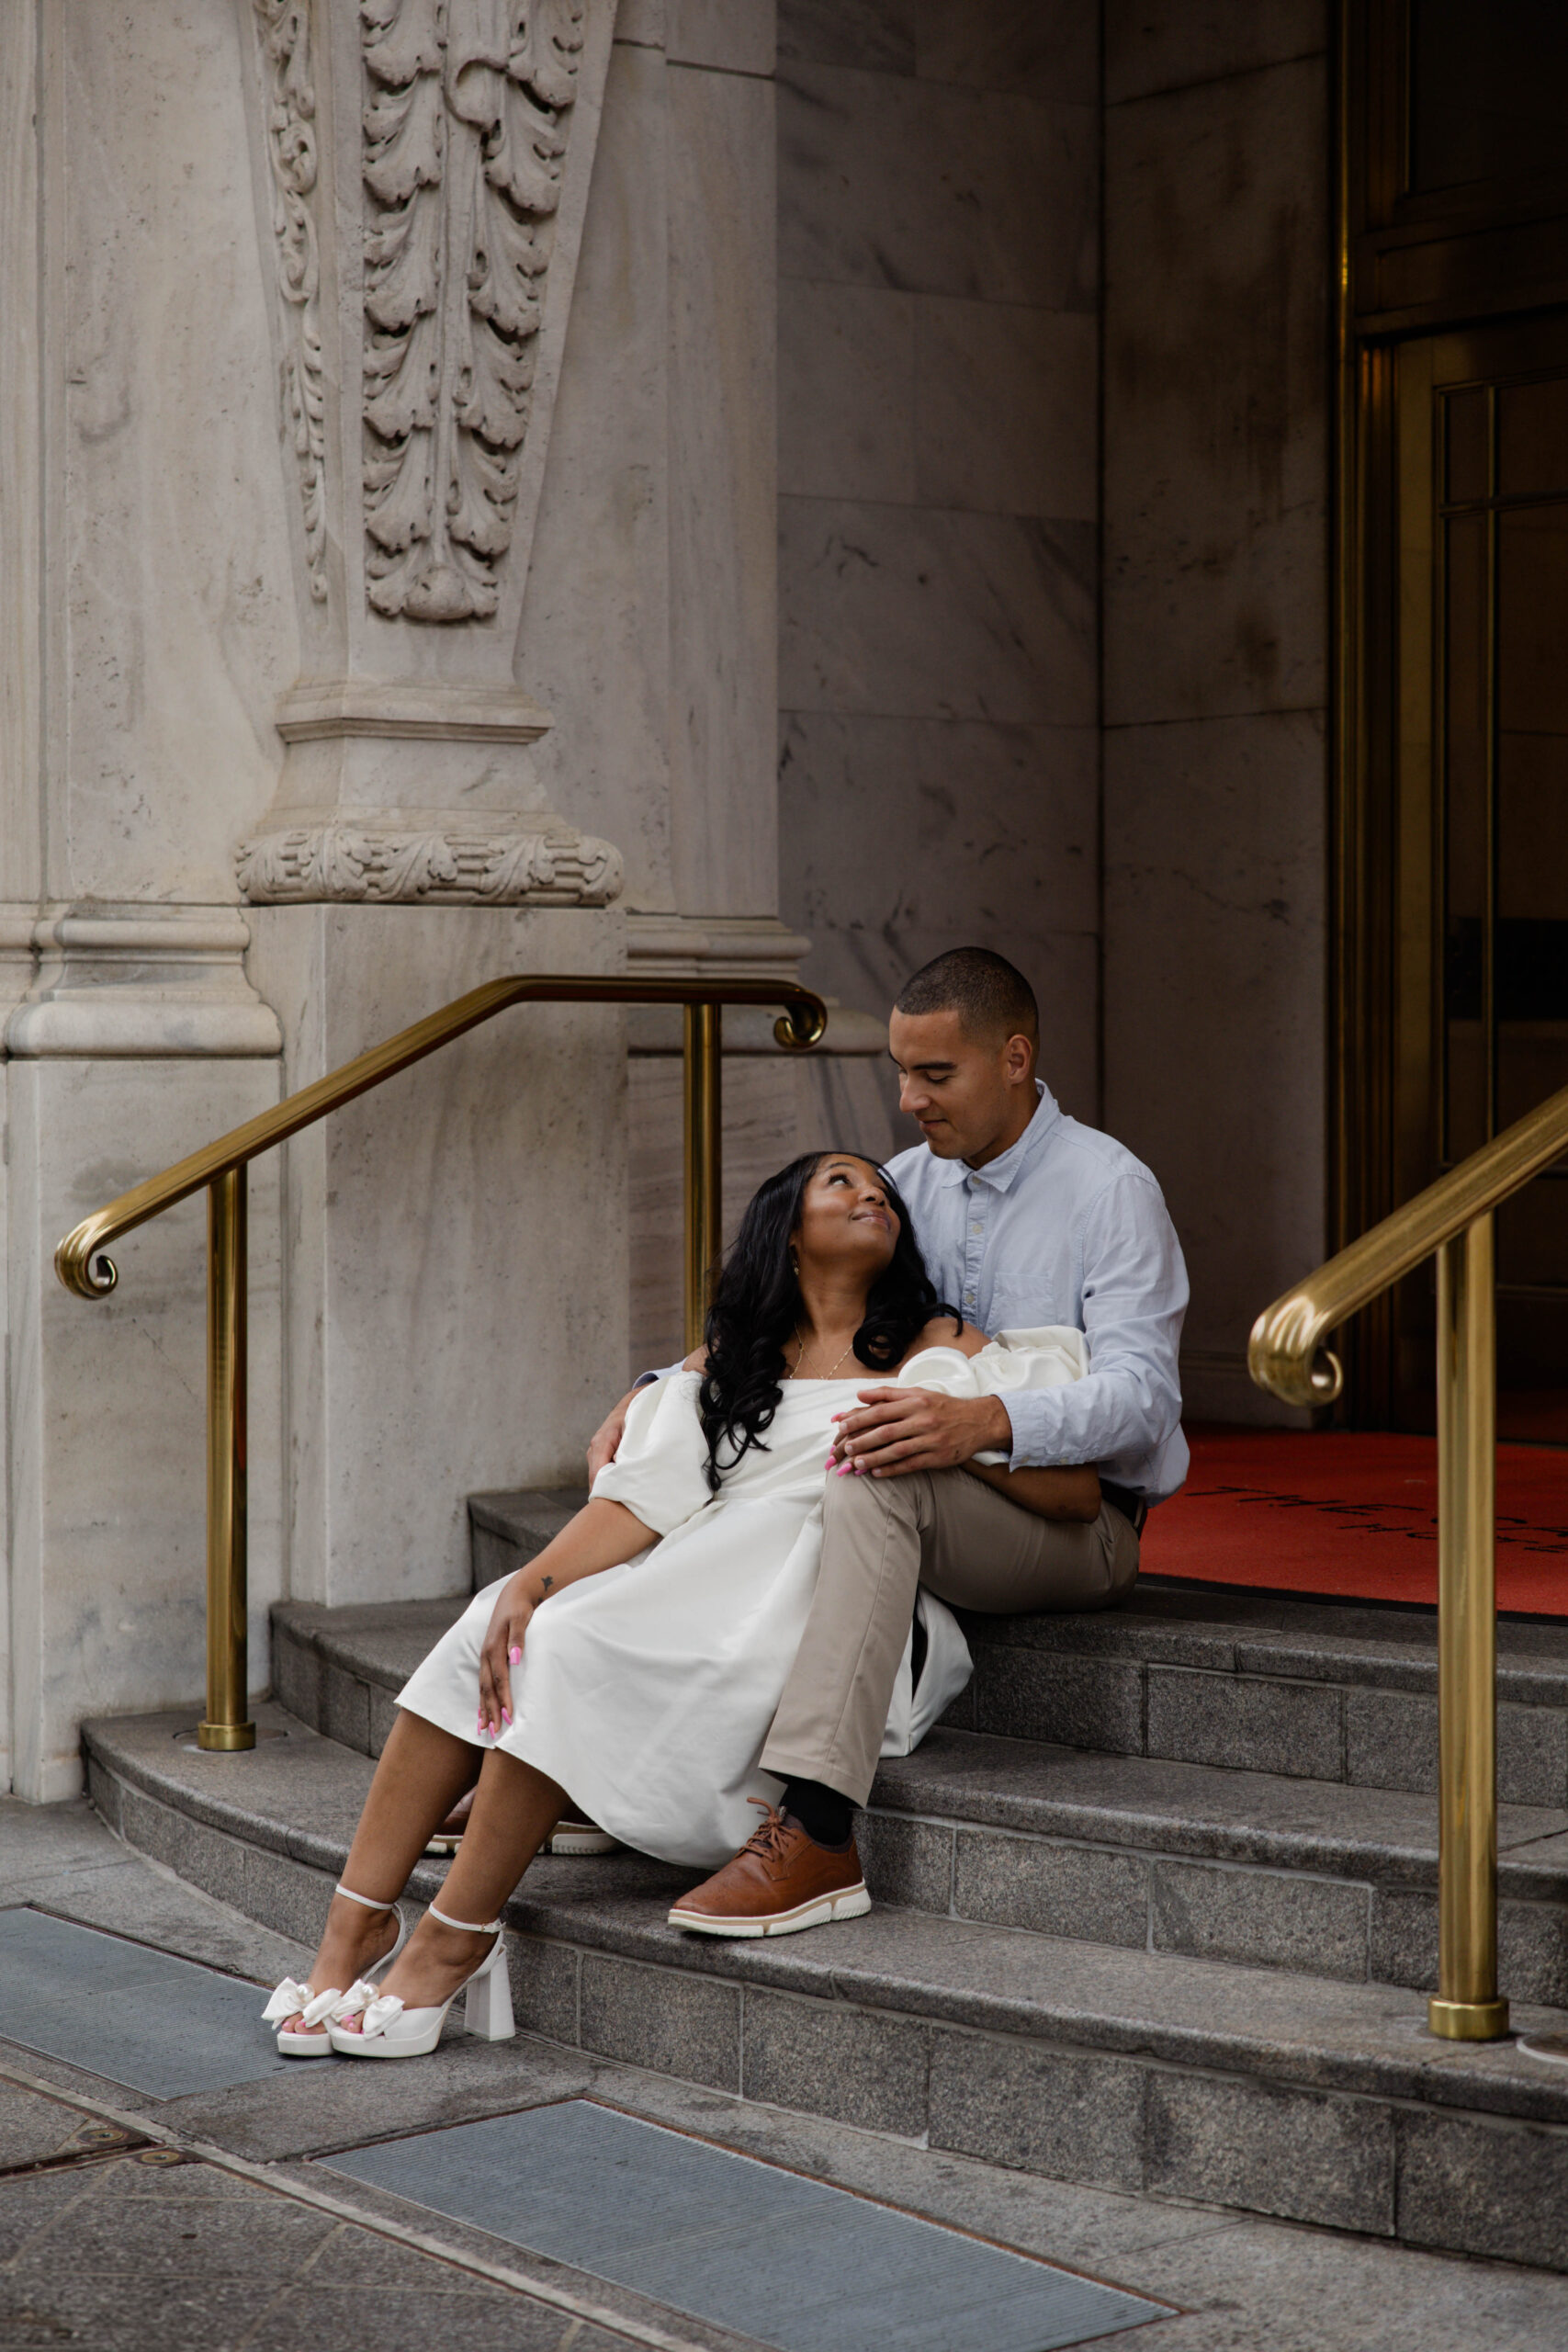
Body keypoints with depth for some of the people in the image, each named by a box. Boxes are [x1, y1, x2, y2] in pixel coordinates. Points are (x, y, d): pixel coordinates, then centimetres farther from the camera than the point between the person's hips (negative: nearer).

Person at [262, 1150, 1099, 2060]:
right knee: (491, 1634, -18)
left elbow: (1080, 1494, 1)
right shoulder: (727, 1364, 20)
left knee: (575, 1644, -25)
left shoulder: (939, 1351, 10)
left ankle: (452, 1943, -16)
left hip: (843, 1634, -5)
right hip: (701, 1602, 5)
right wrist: (529, 1583, -12)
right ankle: (357, 1923, -15)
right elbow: (641, 1503, 5)